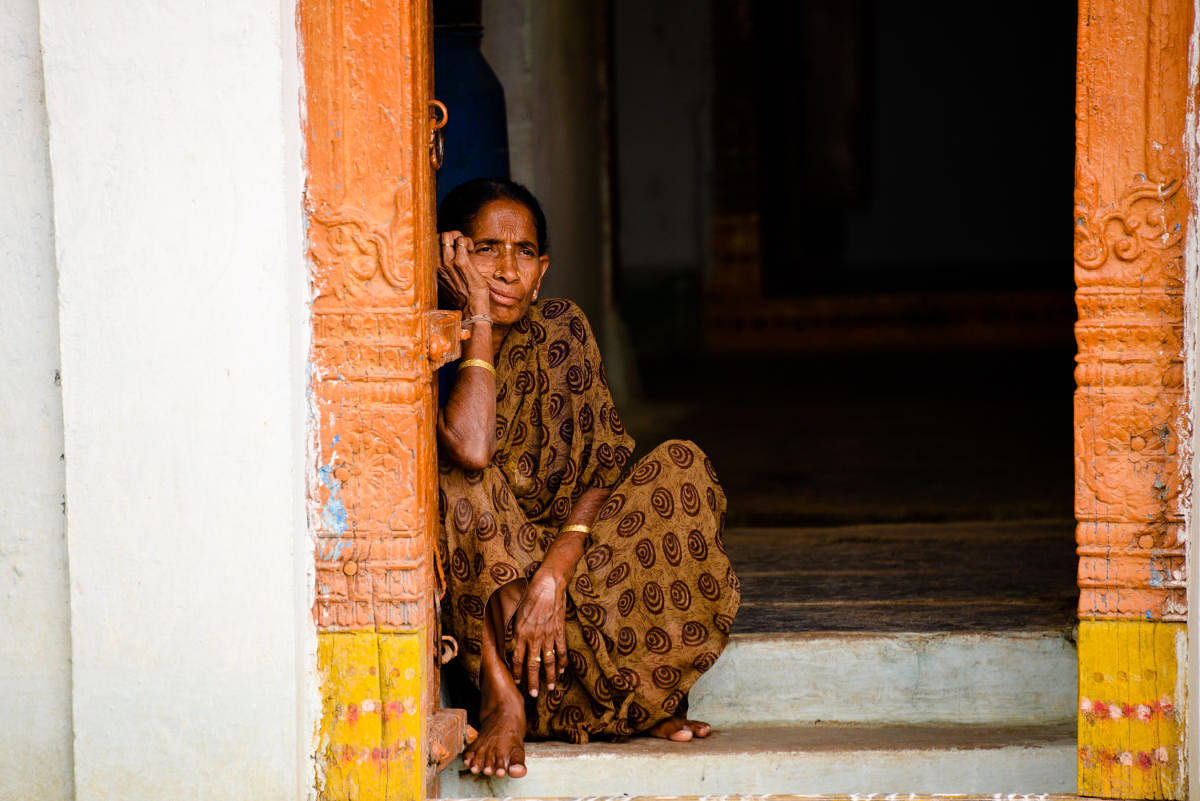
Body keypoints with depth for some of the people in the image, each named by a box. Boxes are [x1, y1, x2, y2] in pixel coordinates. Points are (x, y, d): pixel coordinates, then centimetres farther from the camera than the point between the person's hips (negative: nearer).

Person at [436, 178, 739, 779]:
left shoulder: (560, 330, -2)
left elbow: (604, 467, -9)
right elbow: (471, 449, -35)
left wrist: (553, 577, -25)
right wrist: (478, 320, -25)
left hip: (562, 552, 3)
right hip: (470, 587, -3)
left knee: (682, 465, -16)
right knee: (457, 479, -32)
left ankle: (652, 694, -15)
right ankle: (502, 697, -37)